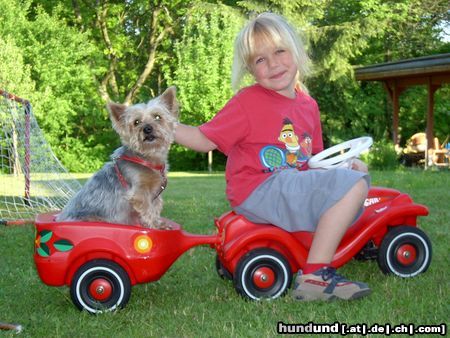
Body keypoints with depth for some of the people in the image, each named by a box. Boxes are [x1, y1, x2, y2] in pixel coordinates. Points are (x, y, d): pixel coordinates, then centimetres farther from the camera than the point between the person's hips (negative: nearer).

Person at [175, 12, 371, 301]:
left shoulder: (308, 105, 13)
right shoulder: (248, 101, -7)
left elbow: (313, 159, 18)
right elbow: (206, 140, -6)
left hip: (292, 186, 8)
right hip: (258, 191, -8)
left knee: (358, 171, 15)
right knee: (353, 185, -19)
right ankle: (314, 277, -22)